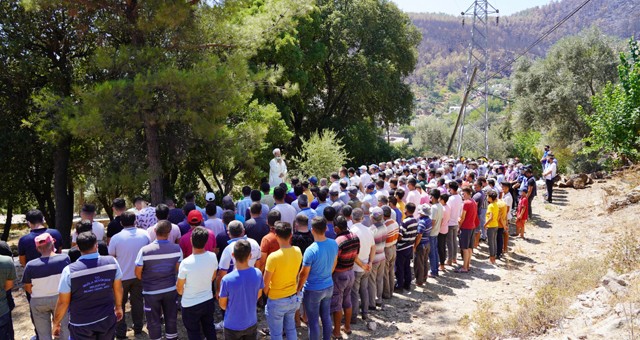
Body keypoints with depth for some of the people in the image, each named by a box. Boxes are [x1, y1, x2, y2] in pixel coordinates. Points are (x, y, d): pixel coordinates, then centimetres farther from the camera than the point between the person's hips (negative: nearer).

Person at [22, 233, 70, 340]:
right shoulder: (65, 259, -17)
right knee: (64, 328, 17)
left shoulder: (30, 265, -17)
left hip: (38, 302, 0)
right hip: (60, 298, 0)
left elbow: (27, 288, -4)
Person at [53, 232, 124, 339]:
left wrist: (56, 322, 6)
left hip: (81, 324, -2)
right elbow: (118, 288, 1)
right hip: (107, 319, 2)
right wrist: (118, 307, 18)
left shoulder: (70, 271, -20)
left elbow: (63, 302, -11)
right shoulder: (111, 262, -13)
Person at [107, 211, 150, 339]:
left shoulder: (116, 238, -16)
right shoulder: (144, 234, -8)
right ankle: (138, 327, 27)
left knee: (119, 304, 14)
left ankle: (120, 331, 20)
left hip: (122, 276, -2)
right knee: (137, 301, 16)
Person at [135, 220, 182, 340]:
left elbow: (138, 273, -9)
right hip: (171, 289, 2)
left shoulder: (145, 250, -20)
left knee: (154, 321, 15)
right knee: (171, 318, 19)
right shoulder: (177, 248, -13)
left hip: (151, 291, -2)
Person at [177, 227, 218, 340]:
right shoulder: (213, 257, -16)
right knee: (209, 327, 25)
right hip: (208, 301, 4)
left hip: (190, 305, -4)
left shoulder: (186, 263, -28)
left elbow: (179, 288, -12)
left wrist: (181, 292, 10)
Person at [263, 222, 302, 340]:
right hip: (293, 298, 6)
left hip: (276, 301, -6)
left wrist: (266, 294, 2)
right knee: (291, 329, 23)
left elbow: (266, 283, -16)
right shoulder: (298, 251, -9)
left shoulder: (273, 257, -26)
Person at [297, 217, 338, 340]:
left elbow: (304, 274, -18)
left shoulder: (311, 250, -28)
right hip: (329, 286, 6)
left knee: (313, 321, 9)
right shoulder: (334, 244, -8)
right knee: (326, 317, 21)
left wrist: (298, 289, -2)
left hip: (313, 290, -6)